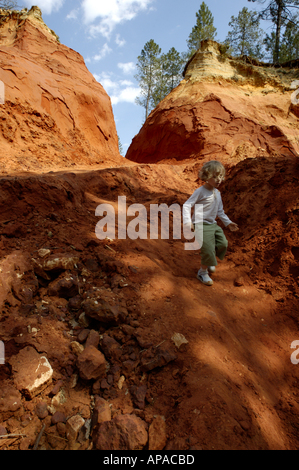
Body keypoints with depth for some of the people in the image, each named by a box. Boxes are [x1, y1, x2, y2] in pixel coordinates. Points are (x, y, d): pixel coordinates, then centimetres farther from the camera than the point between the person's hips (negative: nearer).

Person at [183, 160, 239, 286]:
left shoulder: (217, 193, 10)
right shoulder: (201, 191, -14)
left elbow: (220, 211, 21)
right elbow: (187, 205, -18)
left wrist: (228, 222, 19)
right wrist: (188, 222, -28)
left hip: (213, 224, 8)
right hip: (201, 225, -8)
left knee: (223, 243, 8)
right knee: (208, 248, -12)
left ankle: (210, 262, 33)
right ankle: (202, 272, 9)